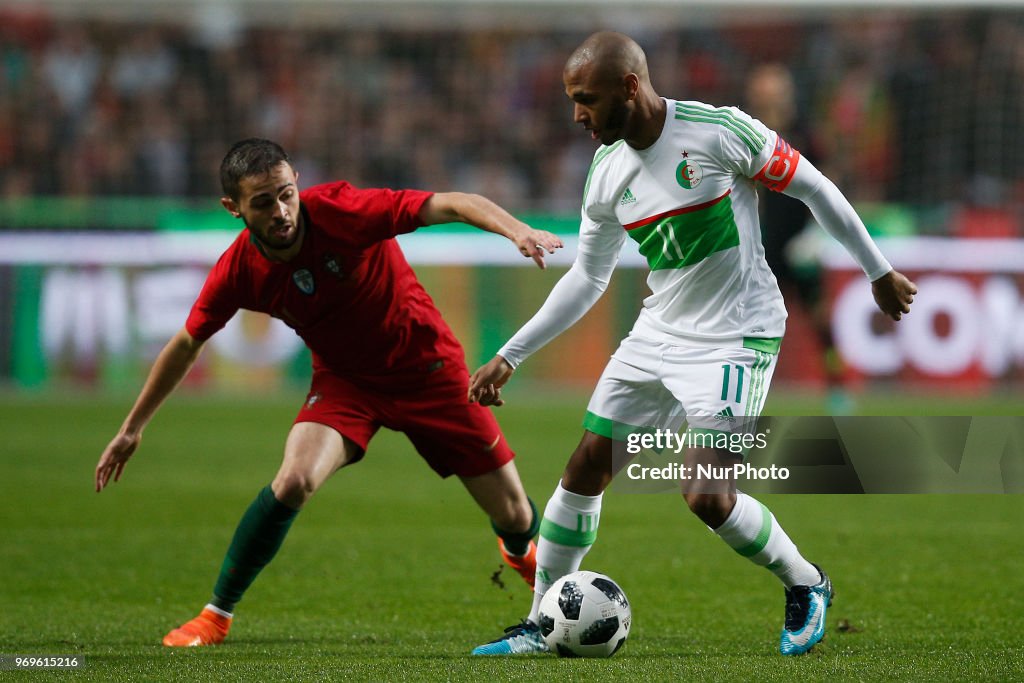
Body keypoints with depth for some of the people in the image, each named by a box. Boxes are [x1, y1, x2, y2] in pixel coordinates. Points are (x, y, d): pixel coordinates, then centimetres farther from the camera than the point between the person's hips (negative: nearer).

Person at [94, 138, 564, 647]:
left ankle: (522, 552, 45)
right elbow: (186, 345, 0)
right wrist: (132, 427, 6)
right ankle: (216, 615, -10)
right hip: (343, 379, 1)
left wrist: (517, 230, -50)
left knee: (512, 514, 4)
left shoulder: (341, 211, -28)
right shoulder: (237, 271, -17)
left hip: (427, 367, -1)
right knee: (293, 481, -28)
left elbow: (453, 205, -32)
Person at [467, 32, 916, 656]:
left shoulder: (719, 132, -18)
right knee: (585, 469, 3)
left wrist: (879, 272, 1)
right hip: (657, 337, 7)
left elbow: (813, 187, -7)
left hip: (736, 339, -7)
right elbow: (587, 279, 13)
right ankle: (543, 625, 15)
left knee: (707, 497, -16)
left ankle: (806, 585, 11)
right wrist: (509, 357, 12)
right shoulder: (606, 173, 2)